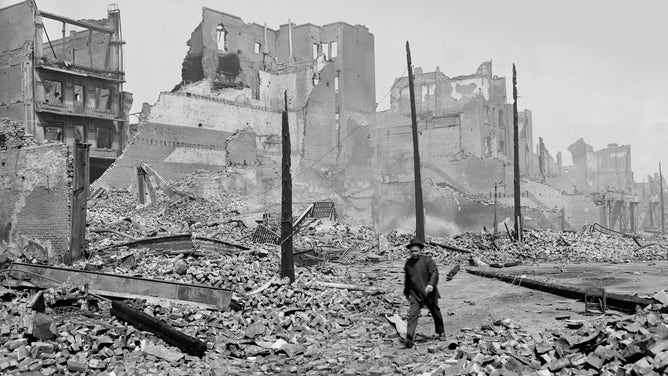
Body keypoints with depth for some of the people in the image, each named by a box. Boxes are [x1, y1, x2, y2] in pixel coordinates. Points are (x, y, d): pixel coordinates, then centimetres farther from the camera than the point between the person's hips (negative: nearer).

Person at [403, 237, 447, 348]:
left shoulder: (427, 260, -8)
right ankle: (409, 338, -23)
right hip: (415, 295, 2)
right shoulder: (408, 263, 6)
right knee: (413, 315, -15)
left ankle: (441, 333, 38)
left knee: (436, 314, 15)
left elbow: (434, 273, -19)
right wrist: (407, 292, 27)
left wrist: (431, 284, -36)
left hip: (429, 293, -2)